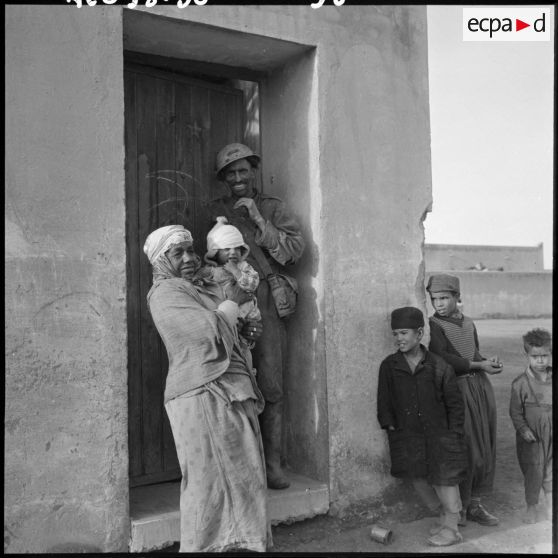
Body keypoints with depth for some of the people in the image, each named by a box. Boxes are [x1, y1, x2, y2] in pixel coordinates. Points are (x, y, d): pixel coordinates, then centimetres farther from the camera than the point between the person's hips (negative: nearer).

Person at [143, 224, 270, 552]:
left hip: (232, 393, 9)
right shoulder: (165, 292, -8)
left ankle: (244, 541, 22)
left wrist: (244, 331, 14)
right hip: (202, 394, -9)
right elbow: (209, 330, -20)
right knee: (208, 479, -4)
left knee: (244, 475, 11)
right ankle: (202, 546, 7)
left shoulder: (201, 288, 21)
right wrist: (232, 303, -2)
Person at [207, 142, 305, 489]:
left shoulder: (274, 208, 12)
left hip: (266, 306, 0)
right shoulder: (217, 211, 15)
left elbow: (294, 251, -3)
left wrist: (258, 218, -5)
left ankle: (273, 464, 6)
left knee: (271, 388, -2)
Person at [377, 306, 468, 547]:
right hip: (408, 437, 2)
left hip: (438, 434, -2)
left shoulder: (439, 367, -4)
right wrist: (391, 428, 0)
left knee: (444, 478, -1)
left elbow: (455, 404, 2)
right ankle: (446, 517, 30)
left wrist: (453, 434, -3)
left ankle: (451, 528, 16)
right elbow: (384, 403, 6)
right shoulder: (388, 366, 1)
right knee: (418, 478, 7)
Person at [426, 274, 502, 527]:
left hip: (481, 387, 7)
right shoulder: (433, 325, -7)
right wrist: (479, 365, -16)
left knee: (484, 448, 9)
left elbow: (475, 354, 16)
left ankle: (474, 505, 22)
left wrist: (490, 362, -6)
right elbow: (443, 359, -16)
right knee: (464, 450, -5)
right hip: (456, 390, -6)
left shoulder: (468, 324, 14)